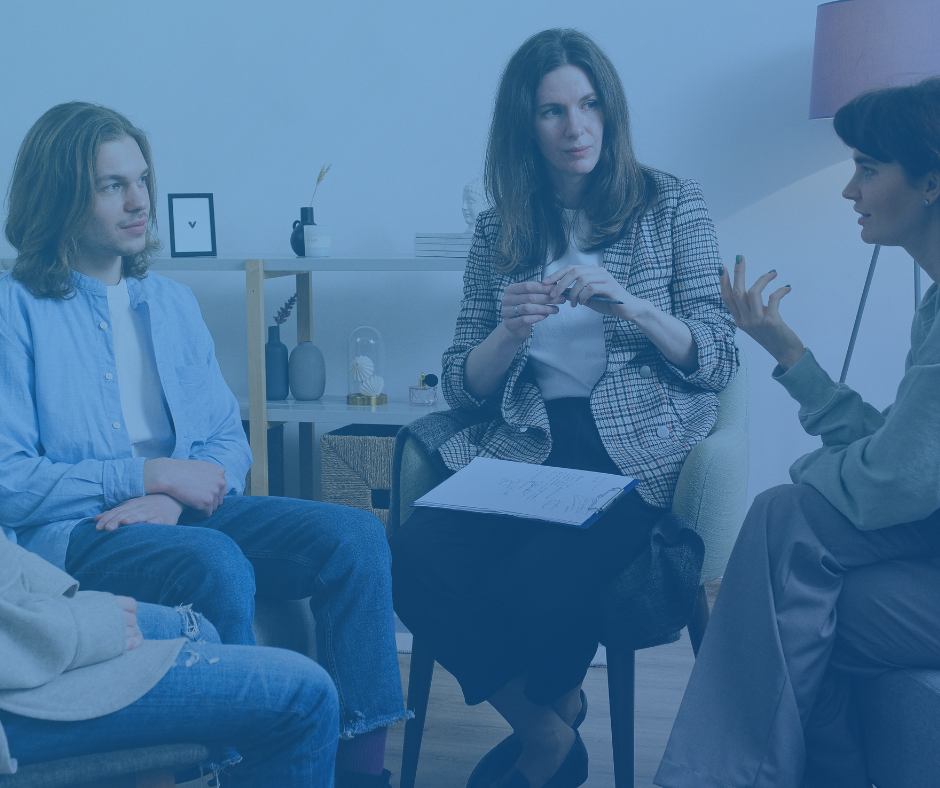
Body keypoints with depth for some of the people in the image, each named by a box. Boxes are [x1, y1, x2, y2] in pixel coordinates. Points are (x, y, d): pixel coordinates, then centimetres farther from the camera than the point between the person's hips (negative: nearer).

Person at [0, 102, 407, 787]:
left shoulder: (172, 301, 19)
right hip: (68, 533, -5)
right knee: (217, 564, -36)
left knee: (355, 536, -18)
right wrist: (152, 474, -12)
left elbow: (229, 440, 13)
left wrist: (176, 499, -10)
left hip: (185, 512, 6)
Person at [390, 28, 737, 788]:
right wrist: (509, 333, -10)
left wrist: (630, 307, -14)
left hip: (637, 453, -2)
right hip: (520, 450, 3)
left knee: (535, 582, -30)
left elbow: (719, 360, 3)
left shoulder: (672, 206, 8)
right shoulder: (499, 231, 13)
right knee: (415, 563, -26)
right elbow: (462, 389, 11)